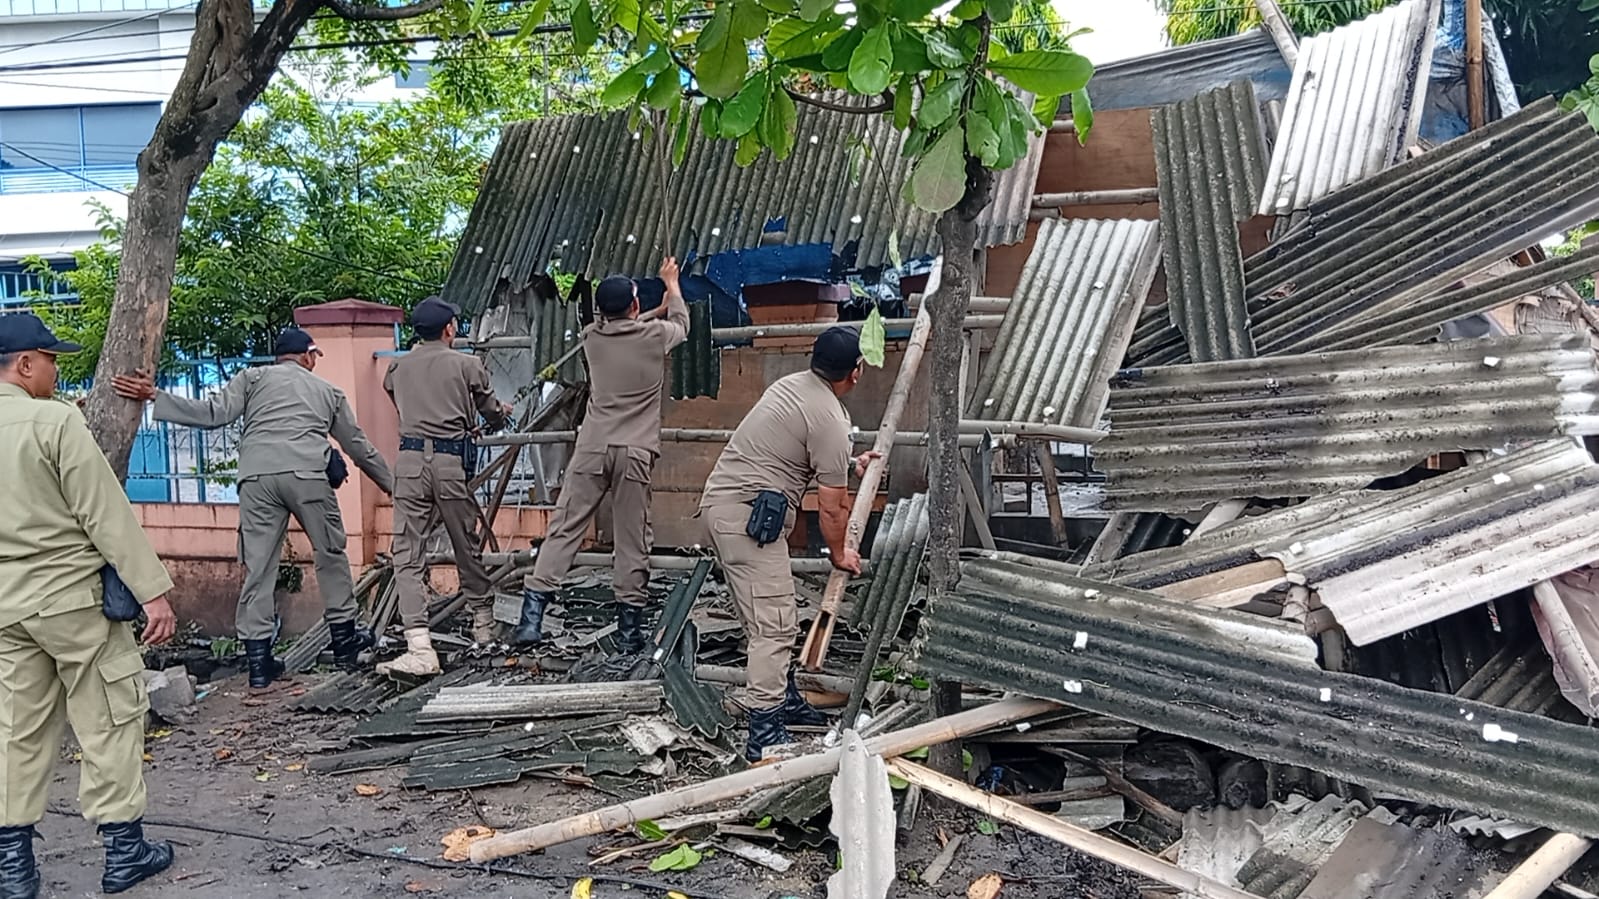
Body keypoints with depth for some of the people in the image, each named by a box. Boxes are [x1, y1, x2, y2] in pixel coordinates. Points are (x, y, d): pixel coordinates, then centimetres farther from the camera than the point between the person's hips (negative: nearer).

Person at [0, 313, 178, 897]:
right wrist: (152, 591, -13)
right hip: (71, 596, -6)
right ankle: (123, 848, 13)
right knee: (108, 721, 5)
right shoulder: (55, 421, -15)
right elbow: (107, 515, -16)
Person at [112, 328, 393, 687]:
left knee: (258, 567, 3)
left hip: (257, 476, 0)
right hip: (307, 475, 0)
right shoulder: (328, 391, 26)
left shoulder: (253, 377, 21)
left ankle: (258, 660, 4)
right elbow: (359, 447, 29)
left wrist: (154, 397, 6)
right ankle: (344, 640, 21)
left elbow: (214, 413, 4)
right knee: (330, 555, 15)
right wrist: (393, 485, 40)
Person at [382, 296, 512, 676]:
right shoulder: (467, 364, 5)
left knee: (407, 555, -2)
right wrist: (502, 414, 39)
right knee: (467, 545, 15)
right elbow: (492, 415, 13)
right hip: (451, 462, -1)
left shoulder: (397, 368, 13)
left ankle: (419, 646, -12)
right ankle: (483, 623, 33)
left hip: (409, 460, 1)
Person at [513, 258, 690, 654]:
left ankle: (532, 616, -2)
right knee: (632, 541, 2)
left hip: (592, 449, 2)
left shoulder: (592, 337, 9)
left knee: (564, 529, 3)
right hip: (635, 453, -2)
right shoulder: (655, 335, 3)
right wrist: (671, 282, 45)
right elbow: (681, 323, 27)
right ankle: (629, 628, 7)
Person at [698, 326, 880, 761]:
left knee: (774, 617, 19)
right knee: (774, 623, -10)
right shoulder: (829, 419, -14)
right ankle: (764, 734, -11)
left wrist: (848, 466, 43)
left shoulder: (791, 385, 15)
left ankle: (786, 701, 31)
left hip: (721, 500, 10)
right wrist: (839, 554, 8)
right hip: (747, 515, -10)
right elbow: (831, 506, -9)